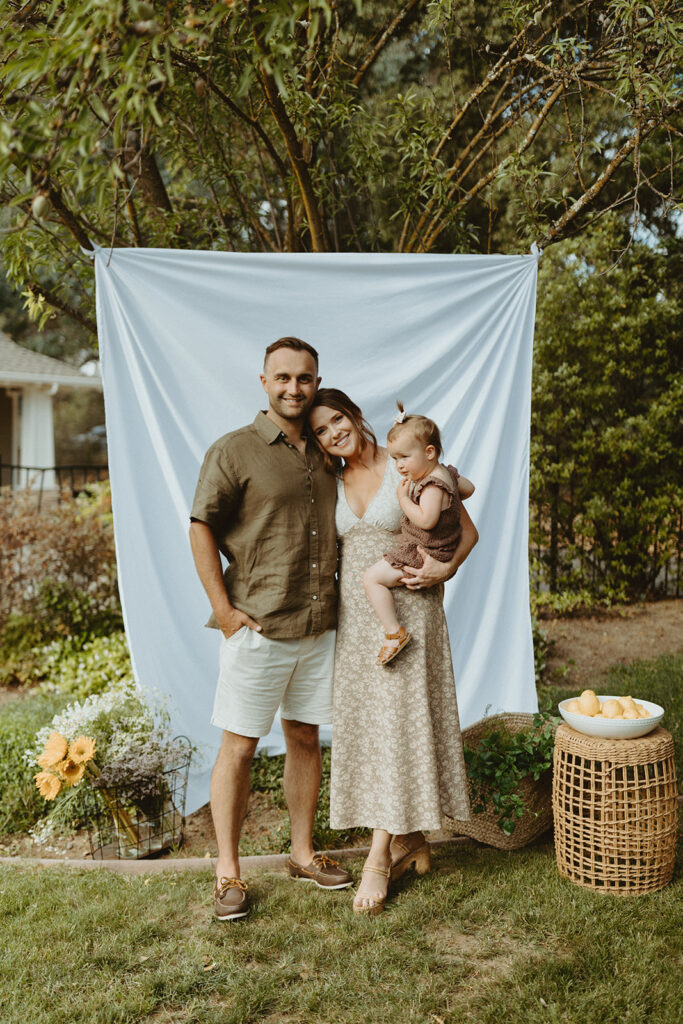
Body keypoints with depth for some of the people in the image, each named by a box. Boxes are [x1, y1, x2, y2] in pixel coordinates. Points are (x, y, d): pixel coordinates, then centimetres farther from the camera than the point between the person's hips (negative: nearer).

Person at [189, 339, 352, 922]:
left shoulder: (326, 454, 12)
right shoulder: (234, 451, -5)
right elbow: (201, 529, -7)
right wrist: (224, 609, -12)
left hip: (319, 627, 5)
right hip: (257, 628, -5)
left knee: (305, 738, 14)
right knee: (239, 745, 2)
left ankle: (303, 853, 30)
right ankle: (228, 871, 17)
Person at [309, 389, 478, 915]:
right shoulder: (333, 485, 10)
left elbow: (468, 531, -1)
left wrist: (444, 568, -18)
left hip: (406, 610, -5)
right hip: (355, 615, 5)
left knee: (398, 725, -5)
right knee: (364, 727, 7)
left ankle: (380, 857, 3)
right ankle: (411, 841, 21)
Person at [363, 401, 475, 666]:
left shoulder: (432, 485, -23)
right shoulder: (446, 472, 7)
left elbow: (426, 520, -33)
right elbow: (468, 488, 23)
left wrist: (404, 497, -22)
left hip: (423, 555, -11)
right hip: (442, 553, 11)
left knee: (371, 577, -11)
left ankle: (395, 632, -12)